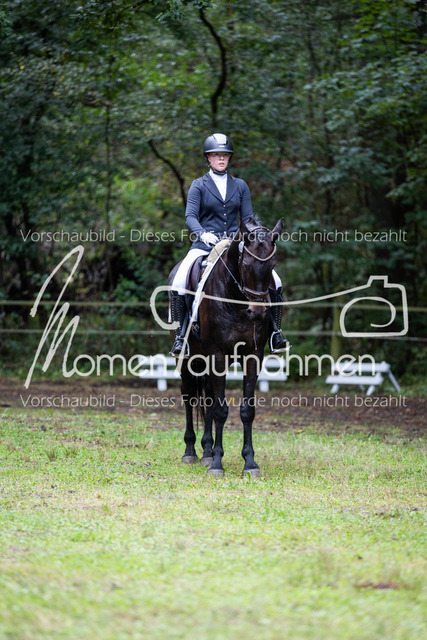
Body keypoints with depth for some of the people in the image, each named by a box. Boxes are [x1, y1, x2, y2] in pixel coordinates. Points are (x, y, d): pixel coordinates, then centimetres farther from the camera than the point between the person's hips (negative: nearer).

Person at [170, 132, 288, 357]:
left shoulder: (240, 186, 14)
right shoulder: (199, 186, 6)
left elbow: (248, 217, 10)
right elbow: (190, 216, -5)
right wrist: (202, 233, -26)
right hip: (205, 244, -2)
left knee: (274, 281, -14)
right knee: (178, 285, -27)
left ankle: (275, 332, 1)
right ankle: (181, 337, -15)